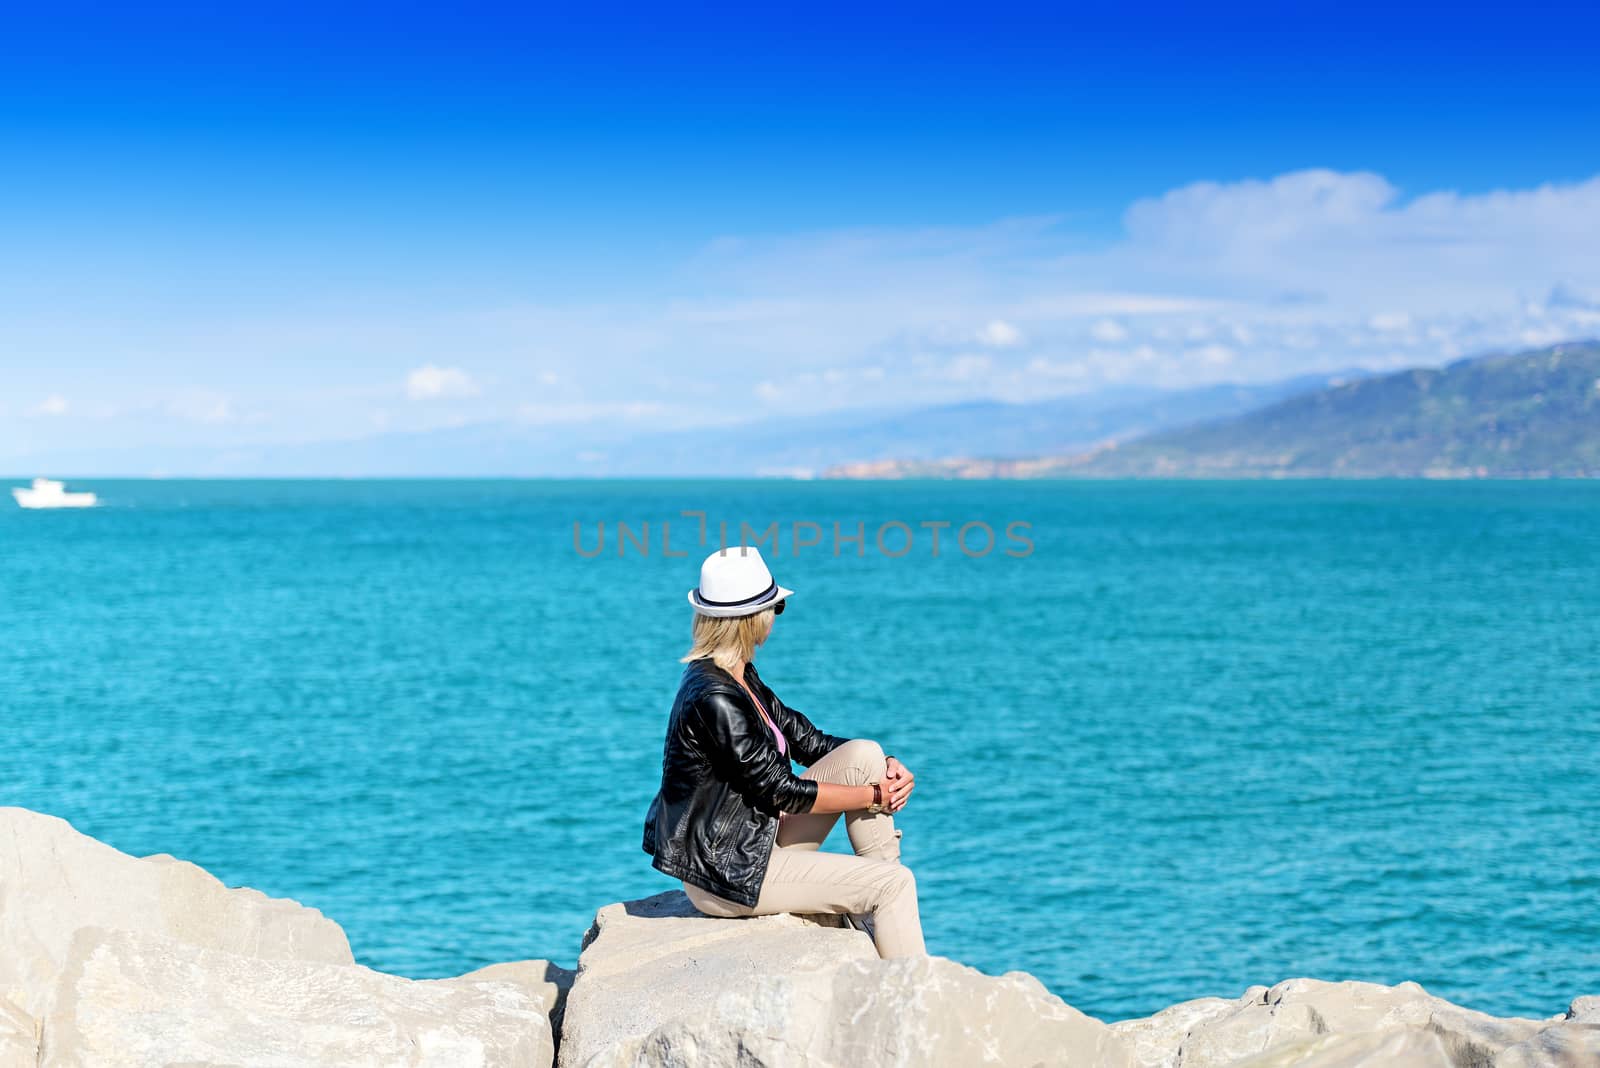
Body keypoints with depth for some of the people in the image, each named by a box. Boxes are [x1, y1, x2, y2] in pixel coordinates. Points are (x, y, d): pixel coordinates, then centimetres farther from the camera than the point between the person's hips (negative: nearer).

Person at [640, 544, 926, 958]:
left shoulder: (740, 677, 6)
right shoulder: (714, 699, -24)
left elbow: (806, 739, 11)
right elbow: (781, 791, -20)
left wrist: (888, 767, -4)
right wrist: (875, 796, -10)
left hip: (758, 837, 10)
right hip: (725, 873, -10)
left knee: (864, 754, 1)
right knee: (893, 882, -12)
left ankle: (877, 910, 4)